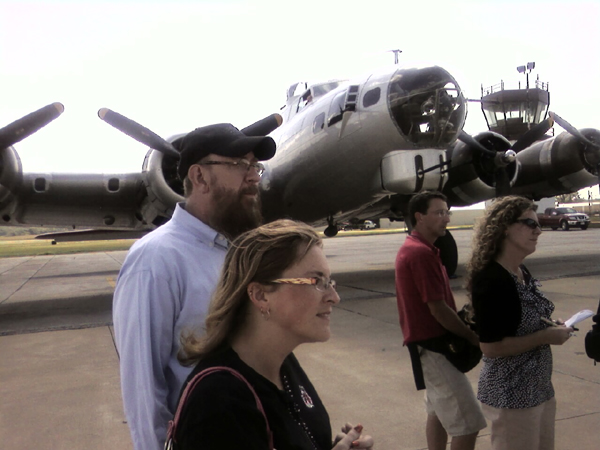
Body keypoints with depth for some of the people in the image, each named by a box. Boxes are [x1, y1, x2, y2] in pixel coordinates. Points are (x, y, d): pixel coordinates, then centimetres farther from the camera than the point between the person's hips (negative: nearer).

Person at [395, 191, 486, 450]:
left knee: (438, 411, 22)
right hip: (433, 347, -11)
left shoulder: (410, 249, 12)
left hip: (429, 343, 11)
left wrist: (462, 316, 11)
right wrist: (474, 338, -10)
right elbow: (438, 309, -22)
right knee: (468, 422, -7)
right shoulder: (422, 254, -21)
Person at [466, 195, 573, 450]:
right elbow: (491, 347, -26)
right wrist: (546, 337, -19)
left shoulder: (523, 273, 5)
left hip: (539, 388, 9)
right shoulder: (491, 280, -23)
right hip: (511, 394, -9)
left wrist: (550, 327, 0)